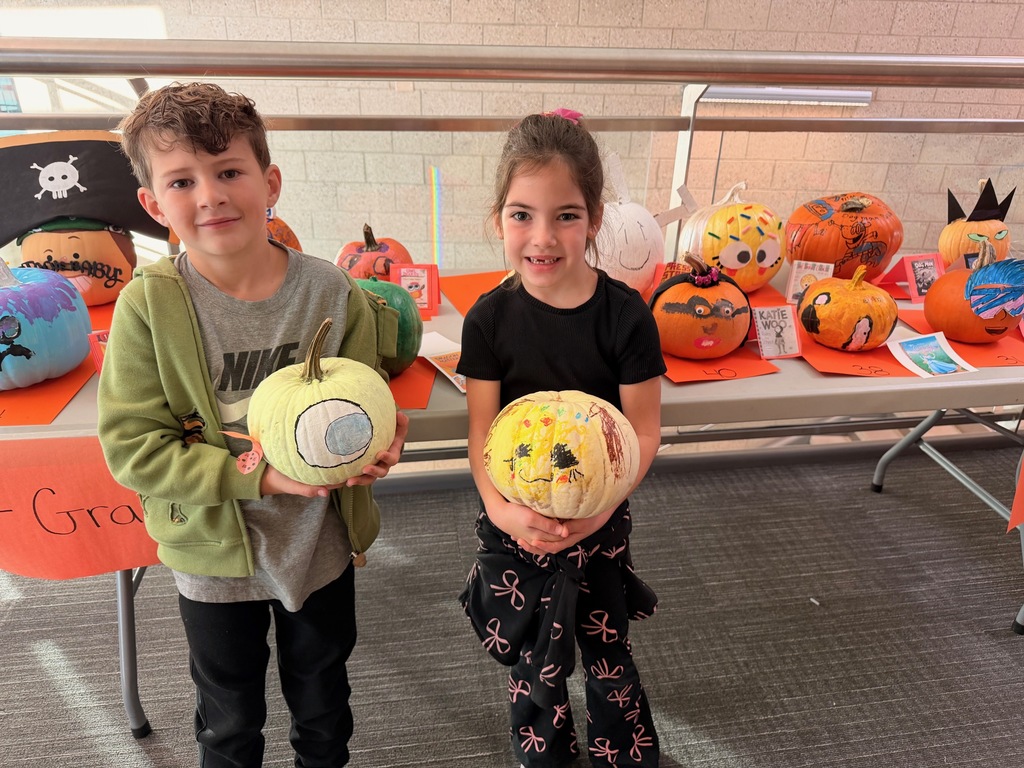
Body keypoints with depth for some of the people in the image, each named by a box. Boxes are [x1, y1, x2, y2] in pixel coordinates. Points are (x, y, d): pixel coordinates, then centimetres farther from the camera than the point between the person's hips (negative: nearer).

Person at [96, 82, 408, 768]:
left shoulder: (331, 290, -14)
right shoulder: (148, 306, -18)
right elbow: (131, 446, -16)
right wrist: (257, 476, -26)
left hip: (322, 545, 2)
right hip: (214, 555, -1)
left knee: (323, 702, 28)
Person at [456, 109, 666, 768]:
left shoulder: (625, 313, -15)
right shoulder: (490, 318, -11)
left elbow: (644, 430, -11)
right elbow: (483, 431, -10)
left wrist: (602, 502, -26)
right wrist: (500, 508, -27)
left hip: (600, 519, 0)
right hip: (516, 522, 1)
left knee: (607, 651, 20)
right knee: (533, 660, 20)